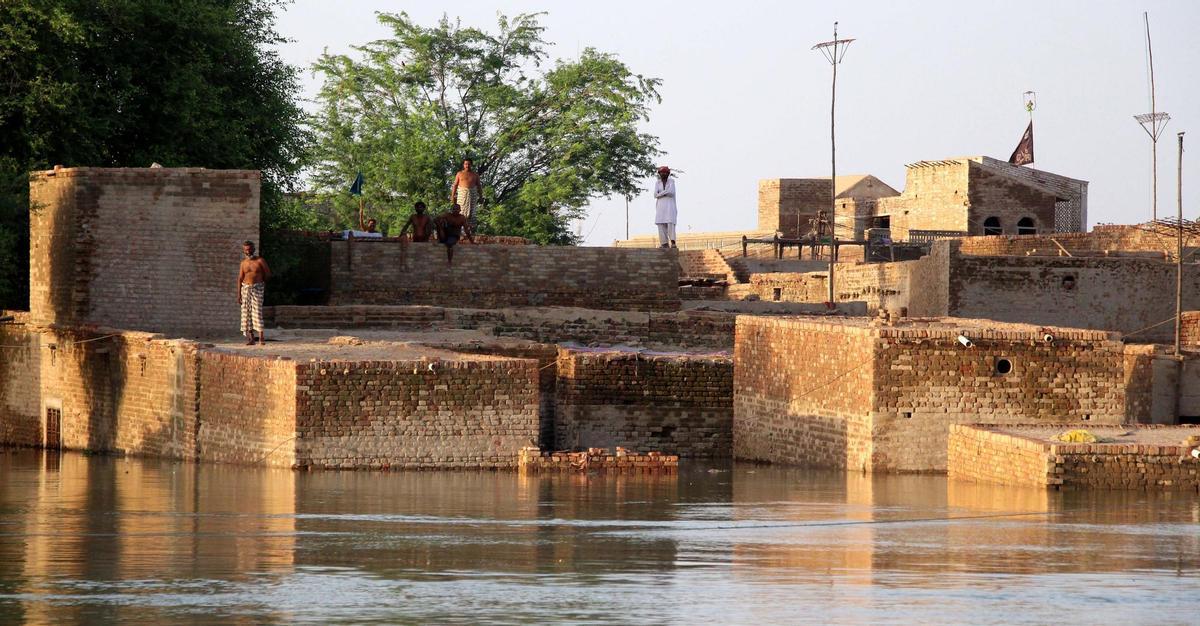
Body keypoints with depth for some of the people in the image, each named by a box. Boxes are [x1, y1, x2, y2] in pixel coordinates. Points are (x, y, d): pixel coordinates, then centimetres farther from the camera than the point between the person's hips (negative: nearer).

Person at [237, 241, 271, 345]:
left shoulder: (260, 260, -3)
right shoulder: (244, 262, 7)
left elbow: (268, 274, 5)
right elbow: (240, 278, 6)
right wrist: (239, 294, 0)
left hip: (257, 288, -4)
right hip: (245, 288, 4)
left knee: (257, 310, -12)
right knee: (246, 312, 2)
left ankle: (261, 337, -12)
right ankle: (250, 337, 7)